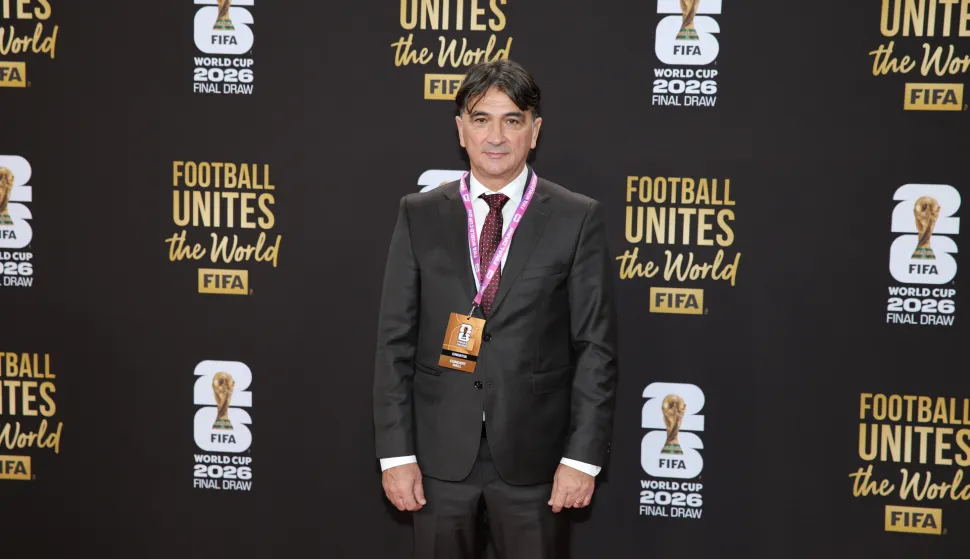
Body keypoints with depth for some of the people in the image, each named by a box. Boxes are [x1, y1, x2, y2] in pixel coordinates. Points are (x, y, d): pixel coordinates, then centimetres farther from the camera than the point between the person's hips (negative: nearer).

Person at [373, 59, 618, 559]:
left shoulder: (577, 219, -2)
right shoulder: (419, 215, 2)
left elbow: (595, 346, -3)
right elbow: (395, 340, 1)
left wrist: (583, 456, -8)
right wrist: (395, 452, -4)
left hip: (533, 454, -1)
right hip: (439, 452, 1)